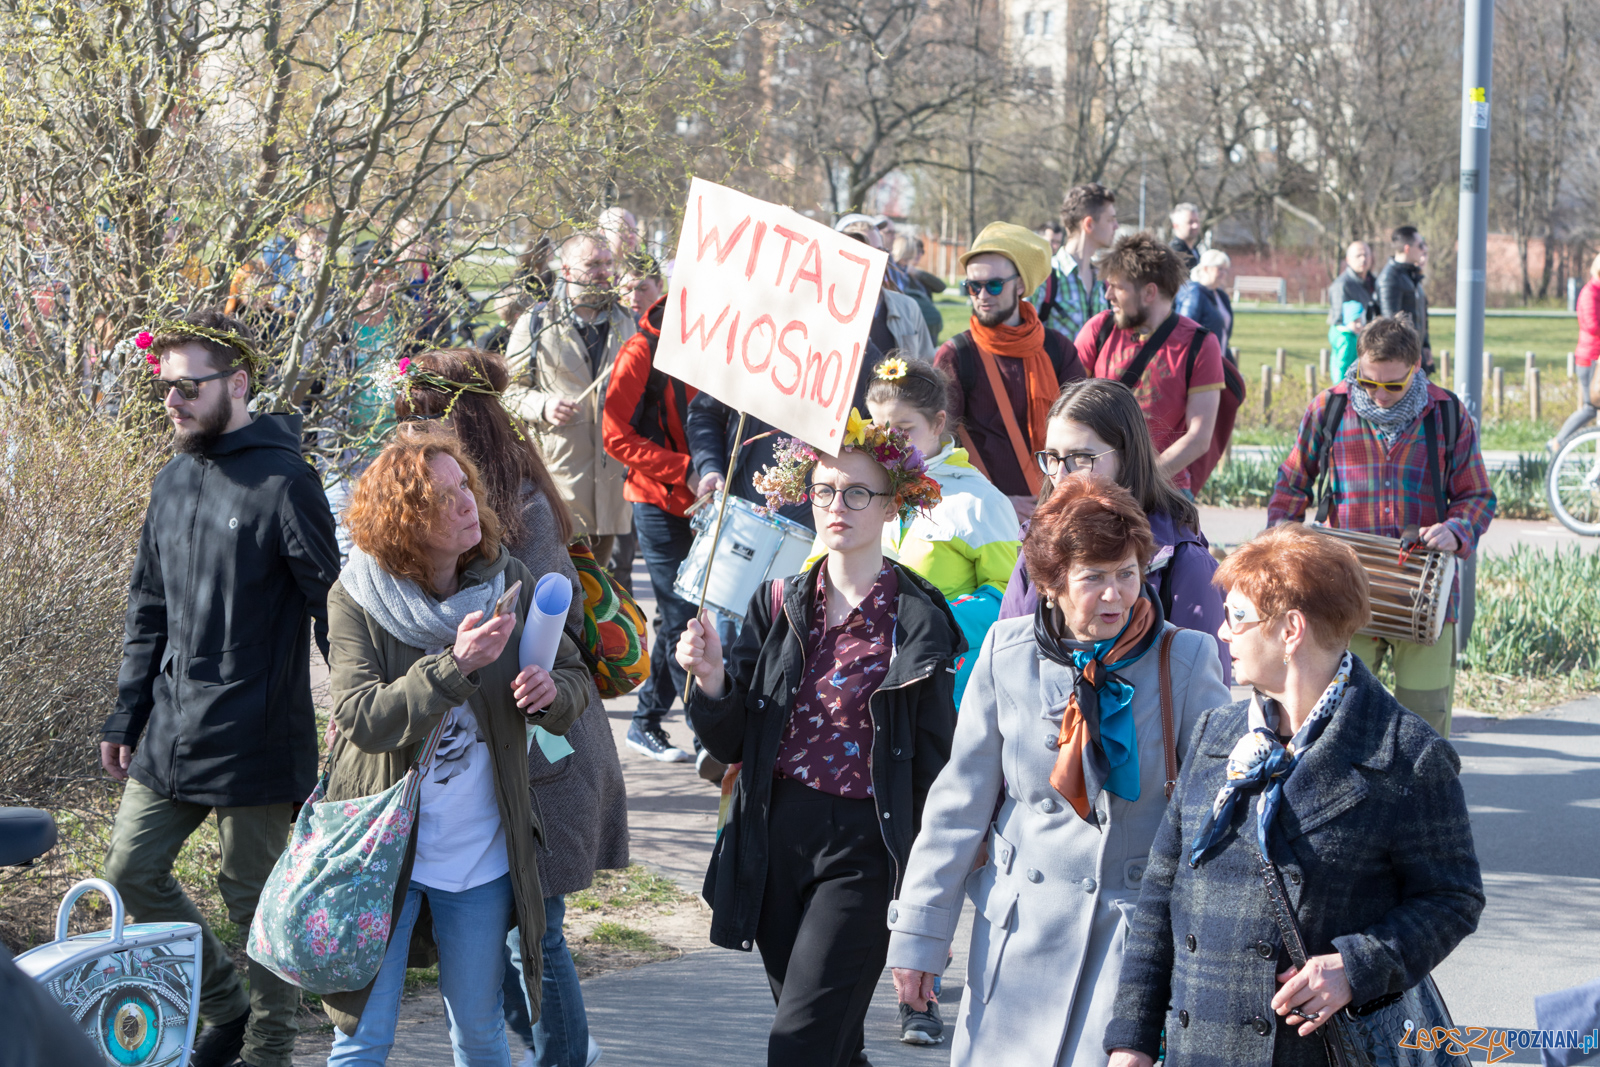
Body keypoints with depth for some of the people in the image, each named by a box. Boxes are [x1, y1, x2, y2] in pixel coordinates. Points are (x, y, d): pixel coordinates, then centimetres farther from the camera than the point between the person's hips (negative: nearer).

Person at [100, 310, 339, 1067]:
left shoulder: (283, 484, -13)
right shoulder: (175, 479, 9)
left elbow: (333, 608, -11)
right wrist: (127, 715, 13)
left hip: (252, 739, -7)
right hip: (168, 734, 7)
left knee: (256, 899, 3)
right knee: (131, 871, 11)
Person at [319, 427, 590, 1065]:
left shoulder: (506, 582, -2)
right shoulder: (358, 599, -11)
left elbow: (577, 679, 7)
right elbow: (362, 718, -21)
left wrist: (552, 693, -17)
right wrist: (455, 666, -31)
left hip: (481, 853, 3)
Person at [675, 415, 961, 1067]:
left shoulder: (918, 622, -5)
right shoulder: (779, 604, 5)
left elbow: (934, 763, -2)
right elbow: (730, 744, 7)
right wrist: (711, 681, -14)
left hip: (862, 848, -5)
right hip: (776, 837, 5)